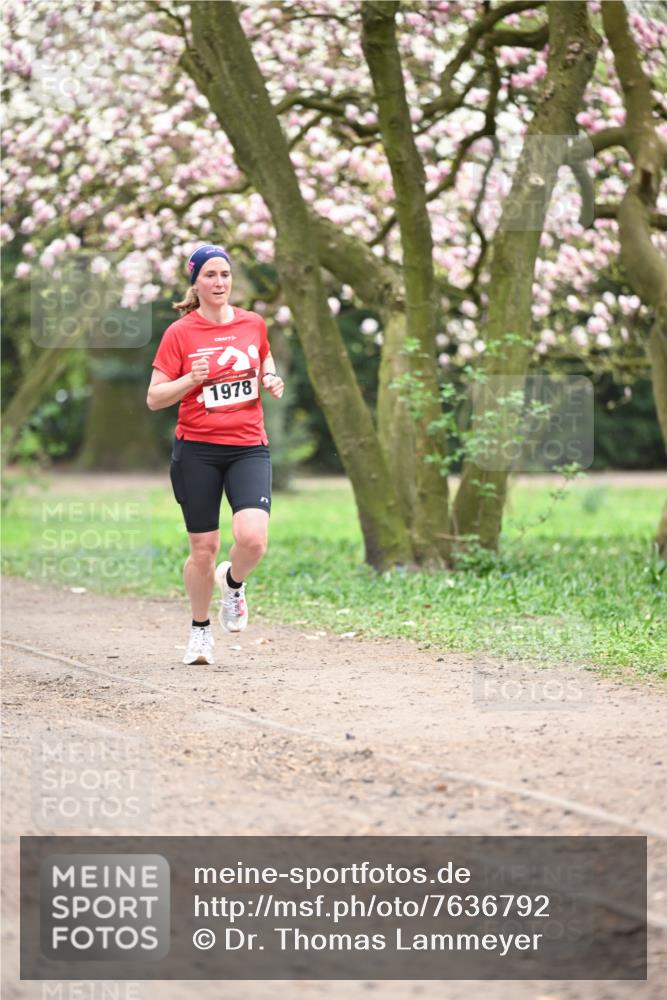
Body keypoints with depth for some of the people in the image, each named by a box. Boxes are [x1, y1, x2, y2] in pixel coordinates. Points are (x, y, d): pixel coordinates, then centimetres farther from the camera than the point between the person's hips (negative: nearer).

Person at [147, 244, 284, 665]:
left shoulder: (253, 323, 6)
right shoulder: (179, 333, -3)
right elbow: (154, 398, -2)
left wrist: (271, 381, 3)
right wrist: (192, 379, -18)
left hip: (249, 448, 2)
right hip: (197, 451, -2)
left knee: (253, 539, -19)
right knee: (204, 549, 2)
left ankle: (233, 582, 17)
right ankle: (200, 630, 27)